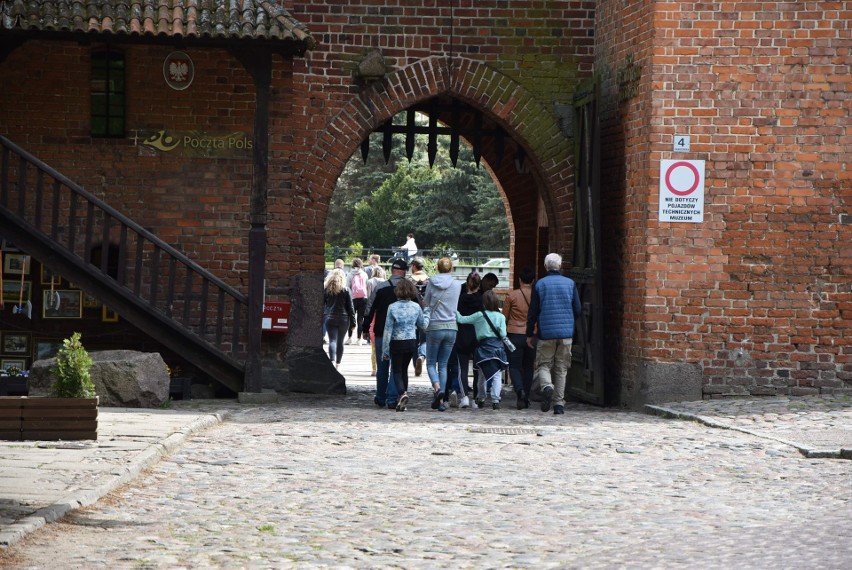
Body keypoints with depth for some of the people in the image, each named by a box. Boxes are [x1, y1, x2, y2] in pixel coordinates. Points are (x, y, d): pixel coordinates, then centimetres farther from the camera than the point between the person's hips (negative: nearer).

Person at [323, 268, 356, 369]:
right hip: (343, 319, 0)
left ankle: (332, 361, -26)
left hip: (330, 319, 0)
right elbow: (350, 307, 0)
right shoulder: (345, 290, -2)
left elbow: (322, 306, 5)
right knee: (340, 341, 11)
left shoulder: (326, 290, 0)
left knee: (332, 341, -5)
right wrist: (353, 322, 4)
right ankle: (338, 363, 17)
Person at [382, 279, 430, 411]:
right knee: (404, 370, 18)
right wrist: (427, 312, 25)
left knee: (397, 371, 3)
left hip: (397, 343, -3)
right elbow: (423, 326, 9)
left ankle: (402, 394, -22)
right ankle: (404, 395, 18)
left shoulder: (393, 307, -12)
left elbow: (388, 330, -9)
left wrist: (385, 350, -3)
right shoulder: (416, 307, -3)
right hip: (412, 343, 3)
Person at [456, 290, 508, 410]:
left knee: (483, 374, 13)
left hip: (484, 347, 0)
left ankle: (481, 399, 28)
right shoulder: (501, 316, 2)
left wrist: (455, 312, 19)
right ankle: (495, 399, -14)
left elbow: (462, 320, 3)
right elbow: (503, 334, -4)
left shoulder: (479, 315, 0)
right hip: (498, 346, 0)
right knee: (497, 375, -1)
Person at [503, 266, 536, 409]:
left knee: (514, 366, 2)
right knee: (528, 367, 13)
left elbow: (504, 317, 3)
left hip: (515, 334, -2)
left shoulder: (511, 296, -4)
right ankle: (525, 398, 14)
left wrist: (503, 334, 17)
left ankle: (519, 390, -23)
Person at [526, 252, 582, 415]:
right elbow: (578, 310, 3)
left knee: (544, 365, 7)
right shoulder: (570, 284, 2)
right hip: (566, 334, 2)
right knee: (561, 368, 9)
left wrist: (530, 334, 8)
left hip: (546, 333, -2)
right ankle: (559, 403, 6)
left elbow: (532, 312, -1)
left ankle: (546, 386, -23)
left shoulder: (539, 284, -2)